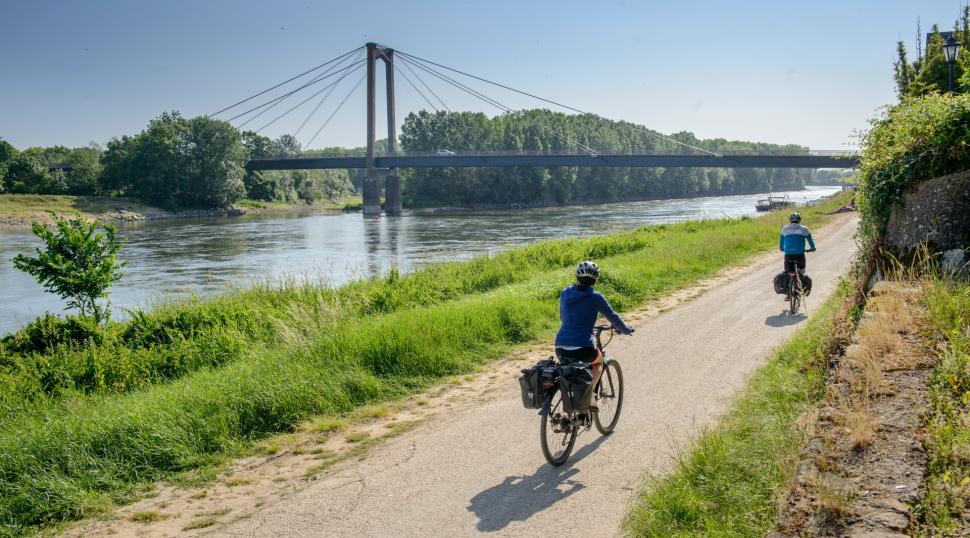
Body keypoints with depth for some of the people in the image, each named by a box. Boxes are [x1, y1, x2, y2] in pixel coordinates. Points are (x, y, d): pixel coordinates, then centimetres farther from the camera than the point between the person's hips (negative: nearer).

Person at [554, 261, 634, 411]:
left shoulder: (565, 294, 11)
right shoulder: (595, 297, -3)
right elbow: (613, 317, 7)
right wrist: (626, 329, 27)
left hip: (560, 348, 4)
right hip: (583, 348, -4)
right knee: (598, 361, 29)